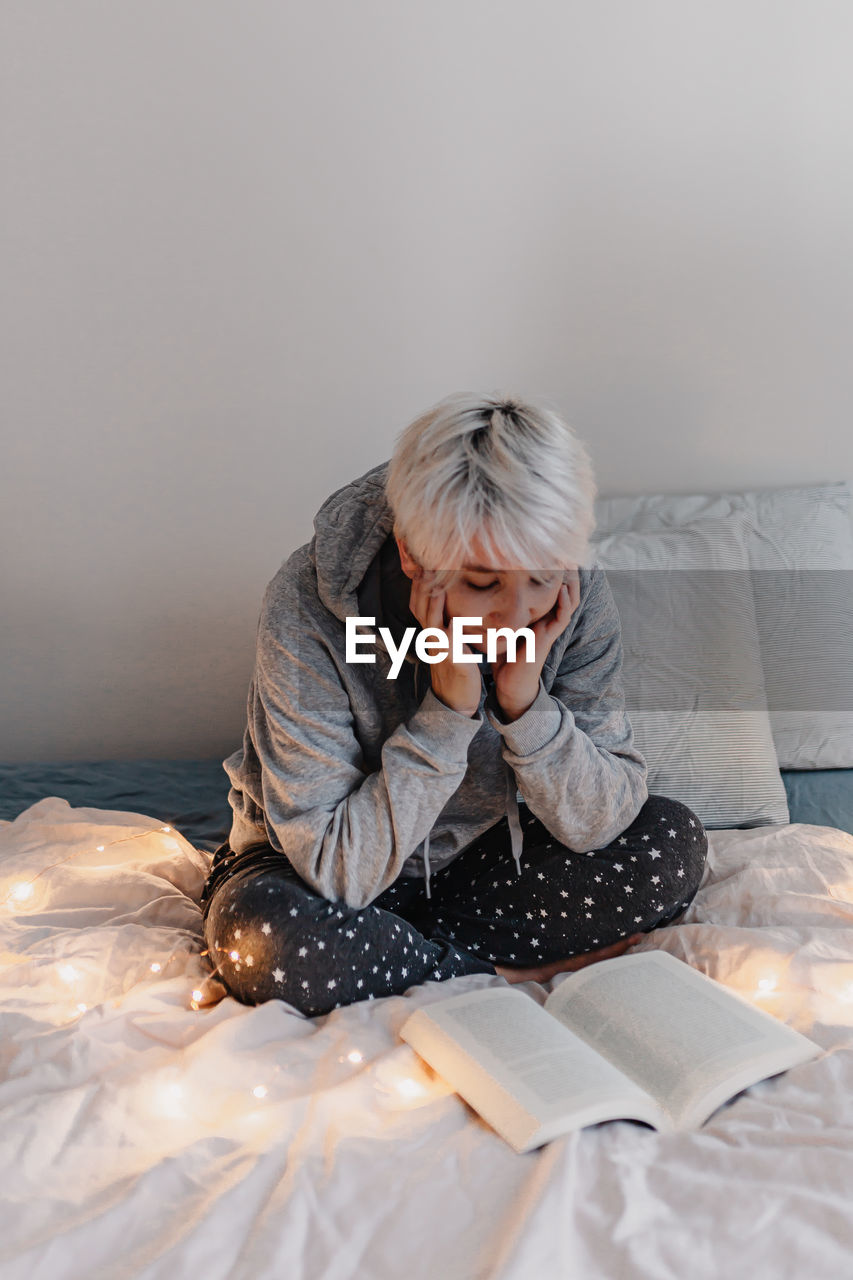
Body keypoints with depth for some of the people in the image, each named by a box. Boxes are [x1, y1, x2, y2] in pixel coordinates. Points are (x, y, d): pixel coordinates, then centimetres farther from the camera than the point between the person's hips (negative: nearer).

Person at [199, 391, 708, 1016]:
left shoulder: (579, 597, -20)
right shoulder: (307, 609, -30)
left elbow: (600, 826, -16)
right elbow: (338, 870, -29)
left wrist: (526, 701, -32)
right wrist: (448, 708, -37)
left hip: (484, 858, 3)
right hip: (320, 872, -2)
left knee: (673, 842, -15)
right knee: (265, 942, -35)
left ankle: (405, 952, -10)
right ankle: (512, 975, -10)